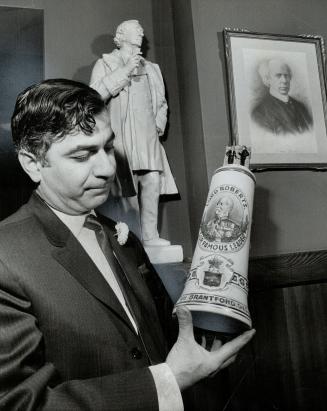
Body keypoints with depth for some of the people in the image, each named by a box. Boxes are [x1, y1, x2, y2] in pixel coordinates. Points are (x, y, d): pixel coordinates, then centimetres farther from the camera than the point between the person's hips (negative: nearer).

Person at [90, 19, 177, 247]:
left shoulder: (151, 68, 26)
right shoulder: (105, 64, 10)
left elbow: (161, 102, 30)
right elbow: (95, 94, -6)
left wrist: (159, 123, 12)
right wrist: (124, 71, -9)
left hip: (148, 136, 4)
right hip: (120, 135, -4)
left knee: (153, 180, -9)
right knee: (124, 185, -12)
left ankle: (150, 235, -2)